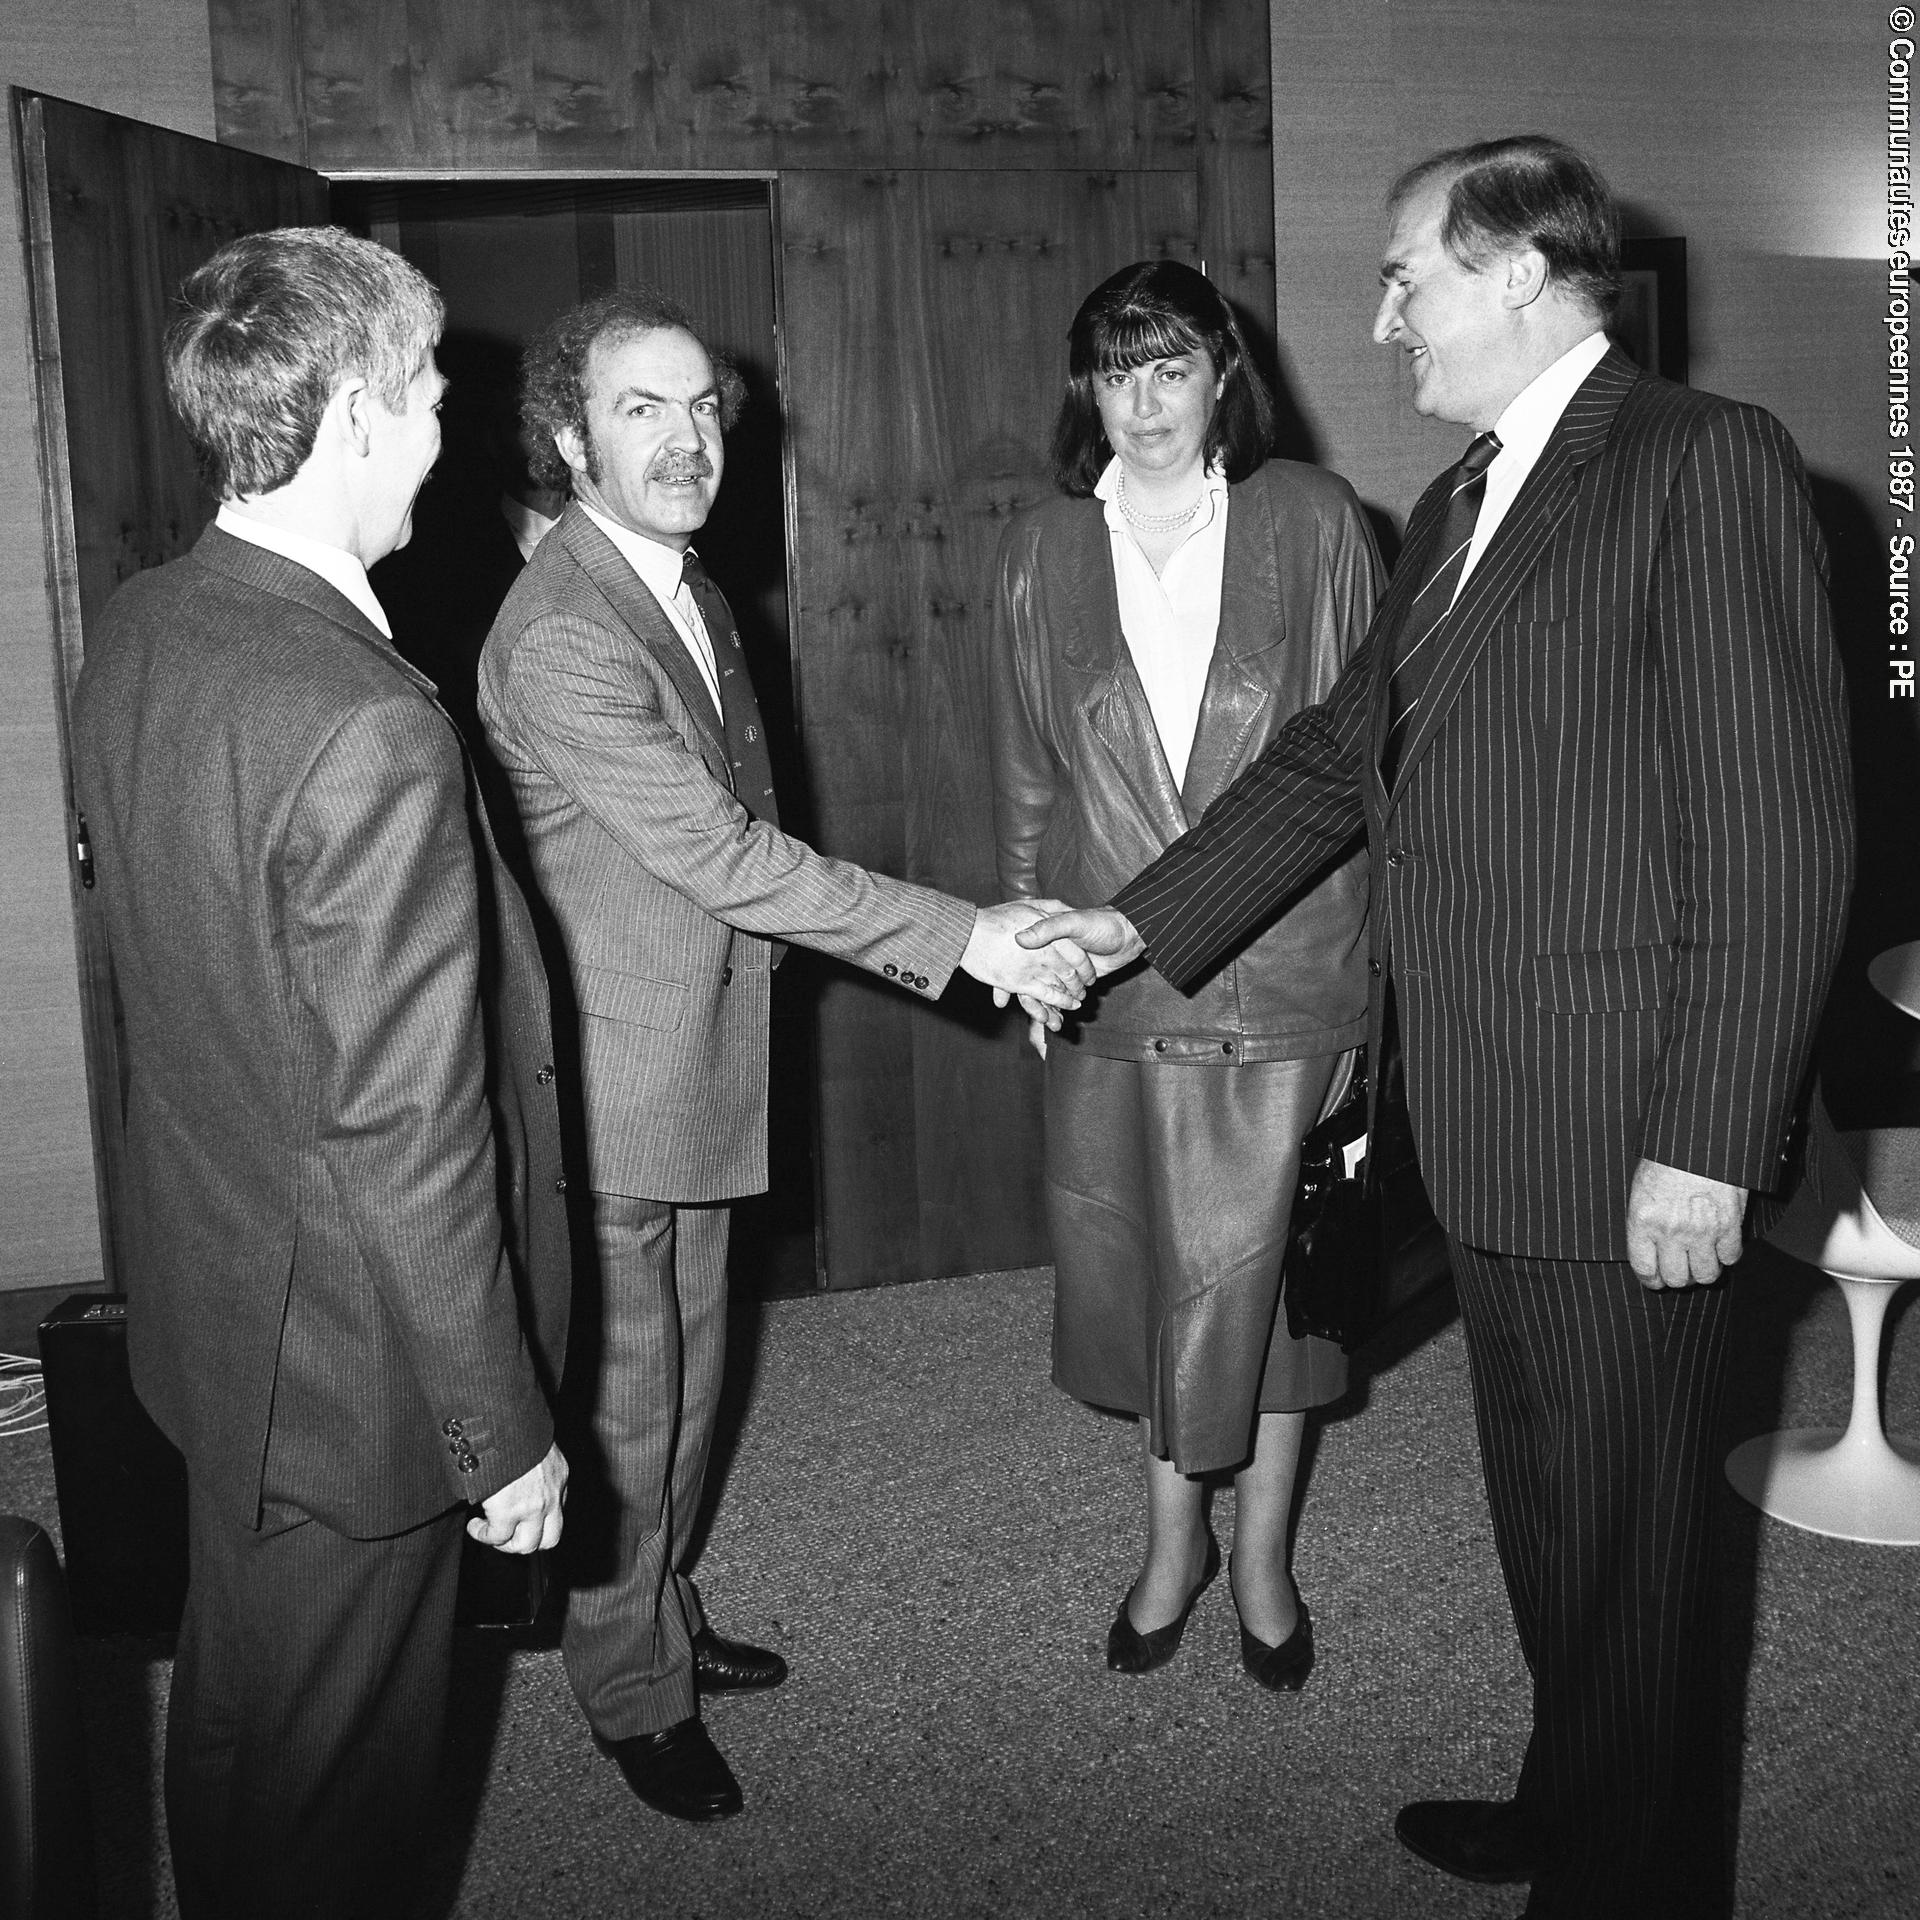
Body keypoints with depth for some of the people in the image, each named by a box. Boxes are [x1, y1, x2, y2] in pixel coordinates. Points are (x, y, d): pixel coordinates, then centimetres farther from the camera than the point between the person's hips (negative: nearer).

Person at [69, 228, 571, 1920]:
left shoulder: (137, 635, -2)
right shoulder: (373, 730, -30)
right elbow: (407, 1140, -28)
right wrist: (507, 1430, -16)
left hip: (207, 1306, 9)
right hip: (346, 1366, -8)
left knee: (235, 1706, 30)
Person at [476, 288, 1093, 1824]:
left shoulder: (687, 584, 9)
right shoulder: (563, 638, -23)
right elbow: (721, 854, -26)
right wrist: (958, 937, -24)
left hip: (700, 1067, 9)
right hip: (611, 1085, -9)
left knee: (685, 1371, 21)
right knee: (622, 1400, 6)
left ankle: (662, 1617, 40)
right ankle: (634, 1691, 25)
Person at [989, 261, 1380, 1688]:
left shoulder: (1312, 521, -2)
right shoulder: (1042, 550, 4)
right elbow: (1027, 769, 9)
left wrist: (1378, 930, -1)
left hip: (1285, 964, -2)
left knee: (1266, 1260, 5)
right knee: (1139, 1259, 12)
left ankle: (1263, 1552, 26)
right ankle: (1174, 1536, 32)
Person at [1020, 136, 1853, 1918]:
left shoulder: (1706, 464, -12)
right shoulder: (1455, 507, 15)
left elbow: (1778, 831, -17)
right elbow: (1336, 754, 19)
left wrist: (1707, 1148, -19)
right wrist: (1136, 919, 14)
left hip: (1621, 1140, -8)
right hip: (1482, 1125, 8)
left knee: (1627, 1531, 8)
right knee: (1540, 1503, 21)